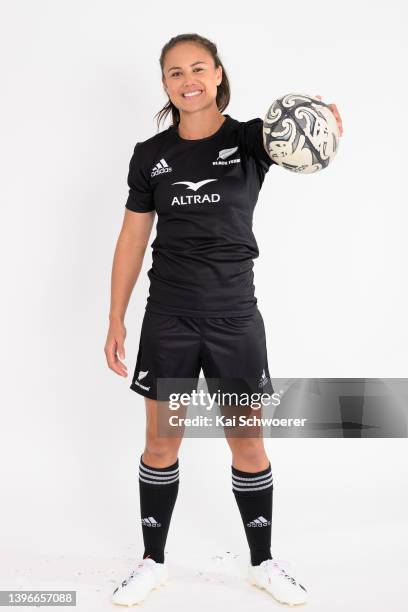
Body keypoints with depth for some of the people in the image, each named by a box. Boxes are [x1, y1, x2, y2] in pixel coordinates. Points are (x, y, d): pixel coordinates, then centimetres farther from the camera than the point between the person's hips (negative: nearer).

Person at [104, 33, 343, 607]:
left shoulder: (249, 138, -2)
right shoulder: (151, 154, 2)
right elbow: (132, 239, 6)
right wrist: (116, 320, 3)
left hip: (234, 316, -1)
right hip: (168, 318, 1)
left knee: (249, 446, 8)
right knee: (161, 443, 9)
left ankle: (263, 563, 28)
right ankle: (153, 561, 28)